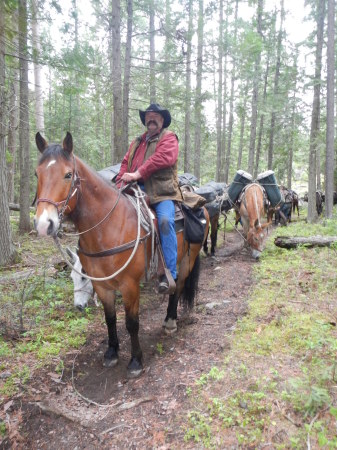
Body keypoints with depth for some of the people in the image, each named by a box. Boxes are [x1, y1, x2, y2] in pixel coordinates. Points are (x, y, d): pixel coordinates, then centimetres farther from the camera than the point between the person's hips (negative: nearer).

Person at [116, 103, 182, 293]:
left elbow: (163, 158, -13)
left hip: (162, 191, -6)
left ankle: (169, 274, -26)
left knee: (165, 220, -30)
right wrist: (121, 182, 1)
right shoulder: (137, 142, 27)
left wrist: (138, 174, -20)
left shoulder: (169, 138, 6)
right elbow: (126, 163, 21)